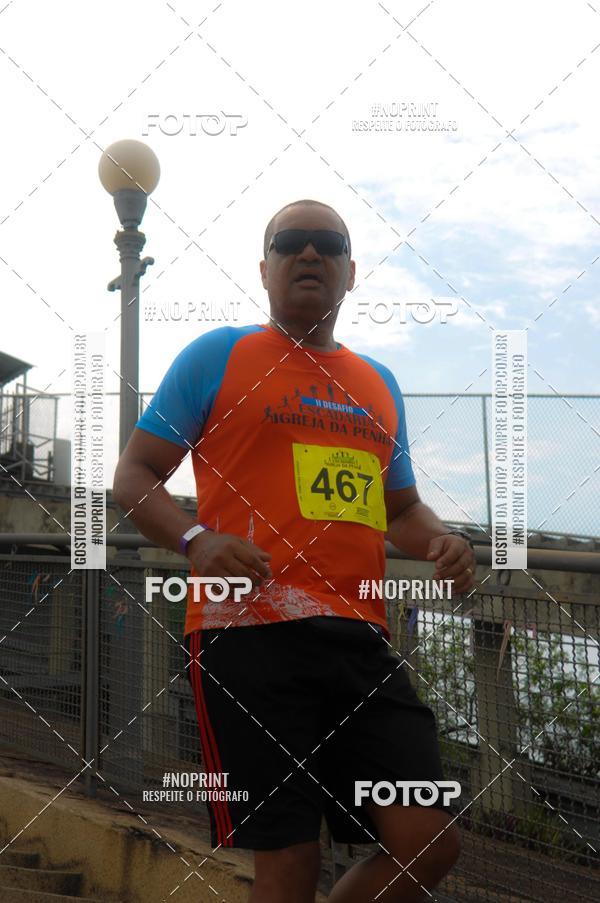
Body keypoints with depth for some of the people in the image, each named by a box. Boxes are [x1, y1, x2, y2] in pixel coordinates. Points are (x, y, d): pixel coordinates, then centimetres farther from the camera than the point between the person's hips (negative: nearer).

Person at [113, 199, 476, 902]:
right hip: (249, 633, -5)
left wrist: (438, 541, 7)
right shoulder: (218, 355, 7)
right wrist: (196, 540, -15)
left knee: (429, 843, -3)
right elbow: (134, 476, 5)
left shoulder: (379, 383, 22)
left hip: (361, 639, 5)